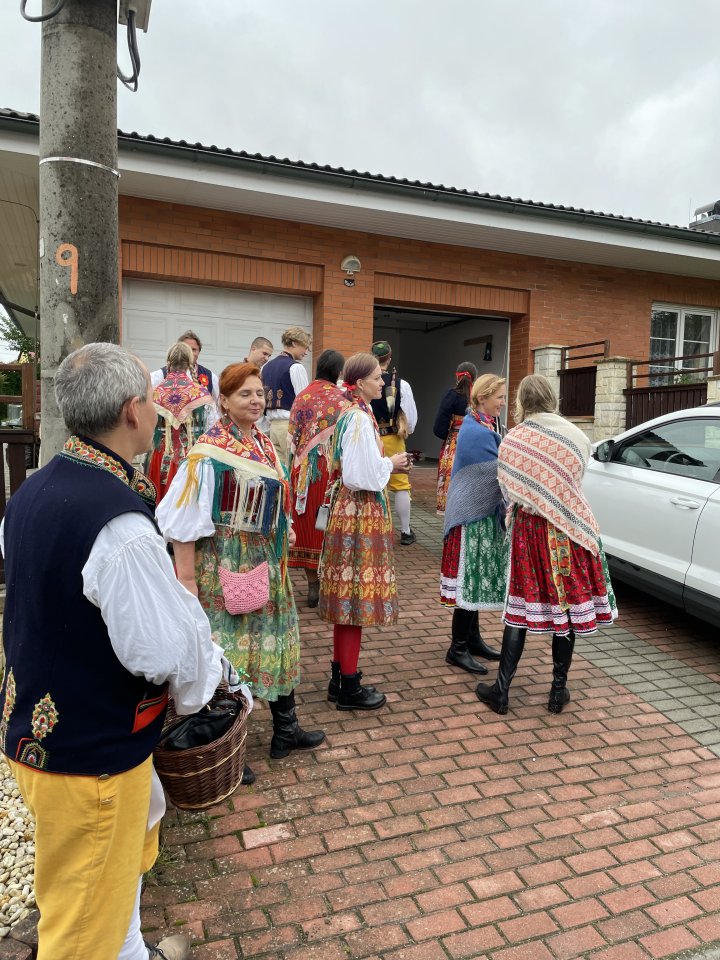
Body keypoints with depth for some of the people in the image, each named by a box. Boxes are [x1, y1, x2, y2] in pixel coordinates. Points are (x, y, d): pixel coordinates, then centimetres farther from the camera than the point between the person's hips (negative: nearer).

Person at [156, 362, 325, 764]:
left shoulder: (265, 444, 8)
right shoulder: (209, 451, -16)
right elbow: (185, 520, -17)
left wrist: (285, 528, 7)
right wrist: (187, 579, -18)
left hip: (268, 562, 8)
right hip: (226, 564, -8)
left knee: (277, 638, 16)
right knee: (226, 647, 3)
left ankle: (286, 730, 35)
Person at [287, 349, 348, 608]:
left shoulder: (302, 397, 2)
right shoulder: (341, 399, -7)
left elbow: (292, 438, 3)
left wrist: (298, 464, 11)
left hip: (304, 470, 3)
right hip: (331, 470, -2)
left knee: (308, 524, 10)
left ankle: (313, 584, 16)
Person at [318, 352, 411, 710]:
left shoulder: (351, 413, 12)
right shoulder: (360, 419, -17)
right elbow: (364, 477, -22)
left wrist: (386, 463, 9)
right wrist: (390, 464, -6)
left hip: (348, 509, 10)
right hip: (361, 512, -10)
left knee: (347, 594, 14)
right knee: (358, 594, -1)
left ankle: (340, 679, 26)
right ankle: (349, 688, 11)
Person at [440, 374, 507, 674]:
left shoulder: (481, 427, 13)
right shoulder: (478, 432, -18)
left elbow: (493, 470, 19)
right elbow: (498, 473, -17)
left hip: (481, 514, 10)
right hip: (473, 516, -10)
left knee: (477, 579, 15)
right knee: (471, 580, -4)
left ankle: (472, 638, 27)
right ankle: (458, 649, 7)